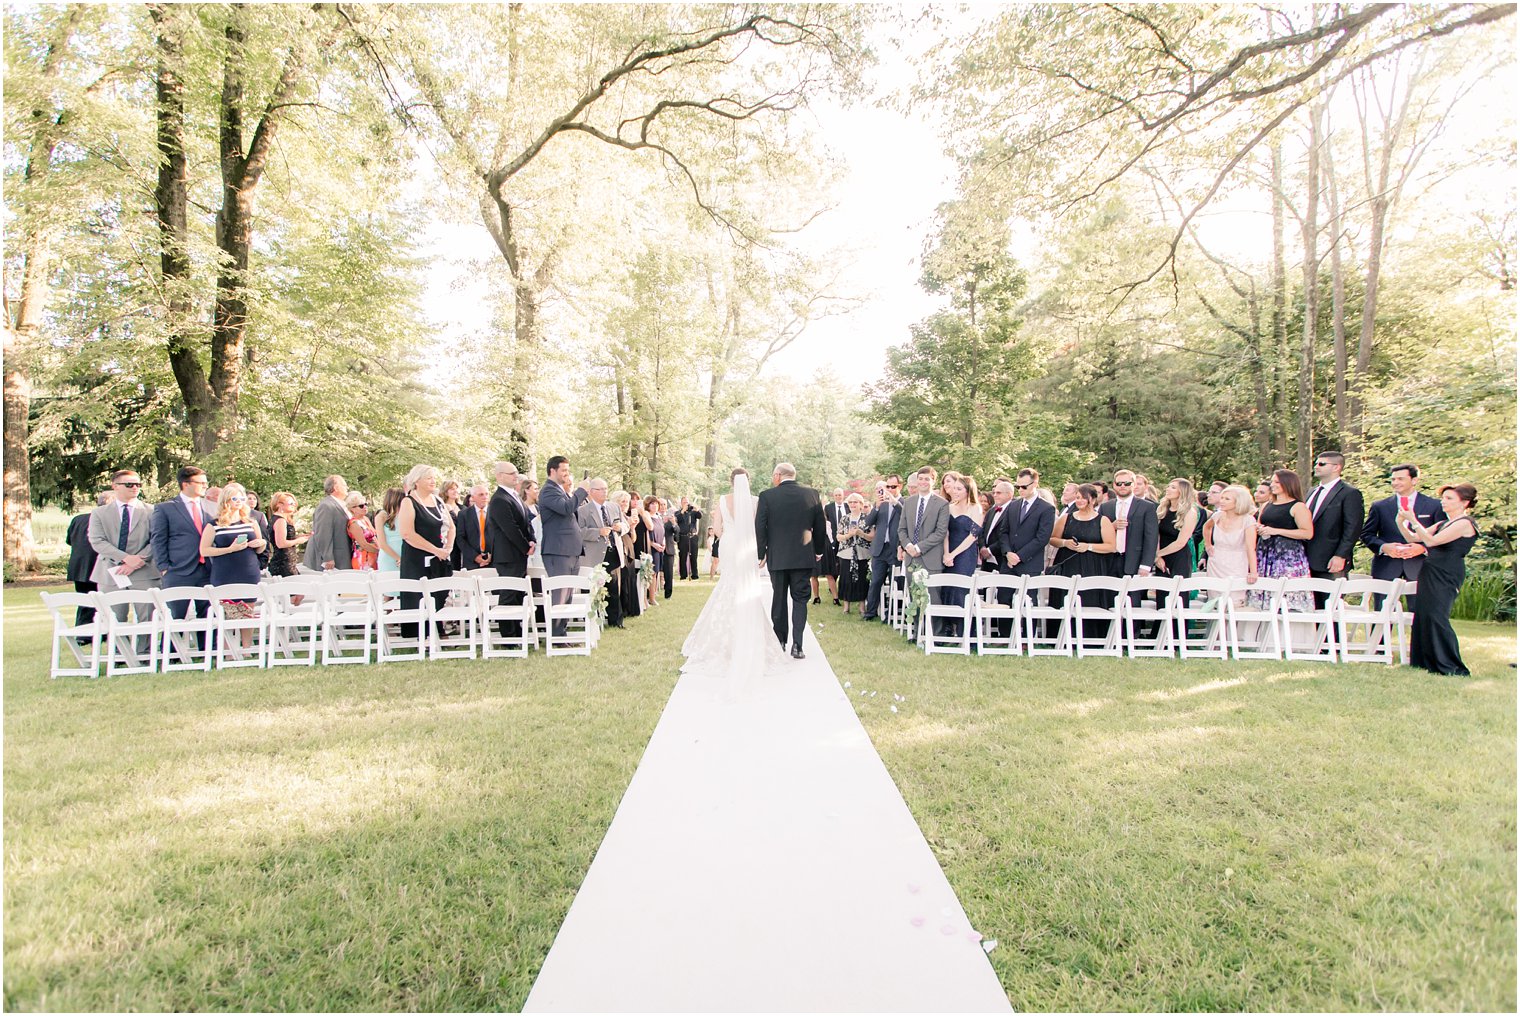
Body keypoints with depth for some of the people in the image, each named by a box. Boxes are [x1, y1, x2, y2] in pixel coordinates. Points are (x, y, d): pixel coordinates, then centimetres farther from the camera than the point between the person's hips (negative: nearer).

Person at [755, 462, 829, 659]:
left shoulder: (766, 496, -8)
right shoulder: (812, 494, -1)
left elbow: (760, 527, -7)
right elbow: (821, 526, 4)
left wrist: (761, 554, 4)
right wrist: (818, 550, 16)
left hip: (777, 557, -1)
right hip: (804, 557, 1)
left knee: (778, 599, 12)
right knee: (800, 600, 7)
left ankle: (779, 642, 20)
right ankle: (797, 645, -1)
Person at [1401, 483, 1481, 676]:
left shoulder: (1465, 523, -8)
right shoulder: (1442, 524, 18)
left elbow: (1431, 540, -18)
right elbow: (1413, 538, 16)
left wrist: (1413, 520, -18)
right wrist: (1401, 522, 0)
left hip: (1446, 576, -8)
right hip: (1429, 573, 8)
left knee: (1436, 617, -11)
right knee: (1423, 616, 7)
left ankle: (1452, 667, -3)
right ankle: (1427, 662, 15)